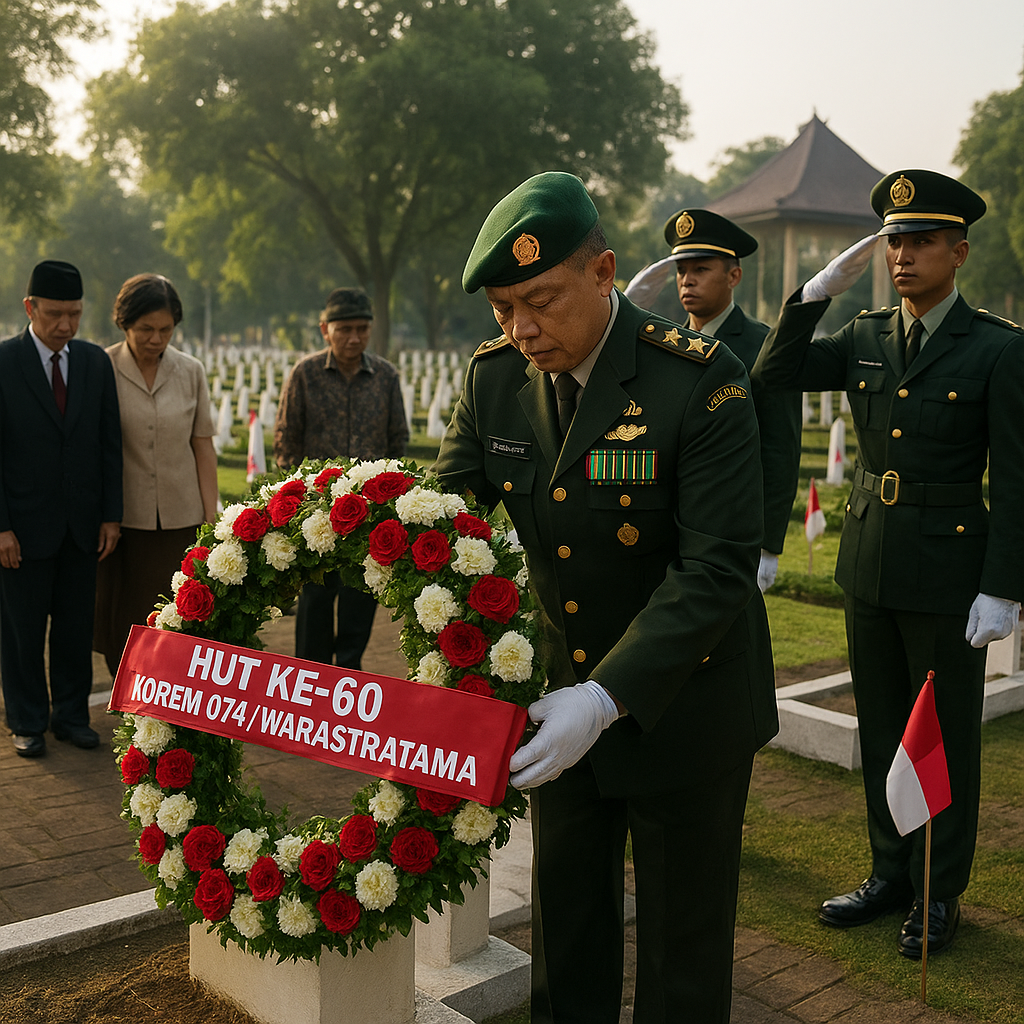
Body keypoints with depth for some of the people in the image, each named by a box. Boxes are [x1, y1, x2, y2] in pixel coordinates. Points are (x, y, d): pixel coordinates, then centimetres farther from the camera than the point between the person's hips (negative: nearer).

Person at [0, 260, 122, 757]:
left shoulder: (96, 362, 4)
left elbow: (110, 442, 7)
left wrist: (111, 514, 2)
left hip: (82, 524, 3)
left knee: (77, 626, 10)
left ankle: (71, 714, 25)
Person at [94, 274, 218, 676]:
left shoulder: (191, 371, 4)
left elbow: (203, 448, 6)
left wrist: (212, 521, 3)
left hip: (181, 520, 1)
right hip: (123, 520, -1)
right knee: (123, 630, 5)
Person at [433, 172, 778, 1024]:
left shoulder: (702, 381, -24)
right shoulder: (494, 377, -6)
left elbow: (716, 570, -26)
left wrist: (608, 699, -34)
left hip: (683, 701, -5)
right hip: (561, 688, 5)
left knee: (681, 927, 13)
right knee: (564, 903, 21)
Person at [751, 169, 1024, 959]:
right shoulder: (865, 338, 6)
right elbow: (774, 377, -1)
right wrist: (820, 290, -10)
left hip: (948, 577, -5)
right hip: (869, 567, 5)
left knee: (947, 738, 8)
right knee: (882, 731, 15)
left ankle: (941, 893, 24)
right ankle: (891, 873, 31)